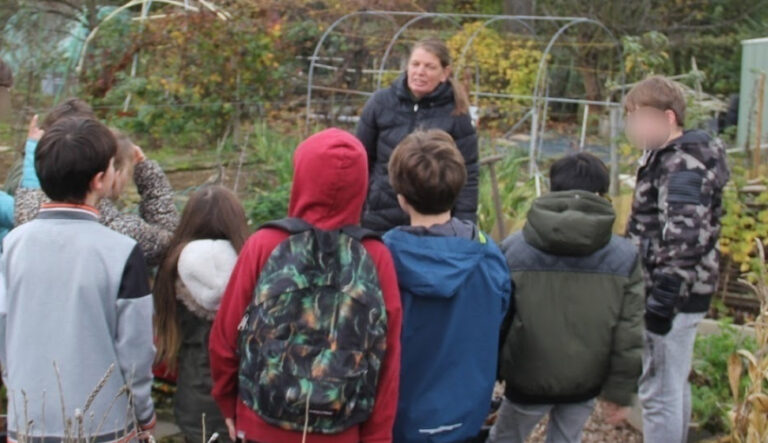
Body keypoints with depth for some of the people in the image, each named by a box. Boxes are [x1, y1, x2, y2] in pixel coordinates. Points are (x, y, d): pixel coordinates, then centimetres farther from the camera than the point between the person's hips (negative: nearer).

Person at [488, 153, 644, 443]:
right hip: (586, 382, 2)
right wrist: (621, 392, 3)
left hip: (529, 379, -1)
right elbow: (630, 334, -6)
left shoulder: (513, 249, -8)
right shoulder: (625, 256, -6)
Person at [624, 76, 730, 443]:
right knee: (674, 385, 21)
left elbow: (685, 238, -27)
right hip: (677, 292, 11)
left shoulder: (683, 168, -19)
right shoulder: (666, 156, 13)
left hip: (675, 295, -11)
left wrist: (662, 300, -27)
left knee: (658, 392, -4)